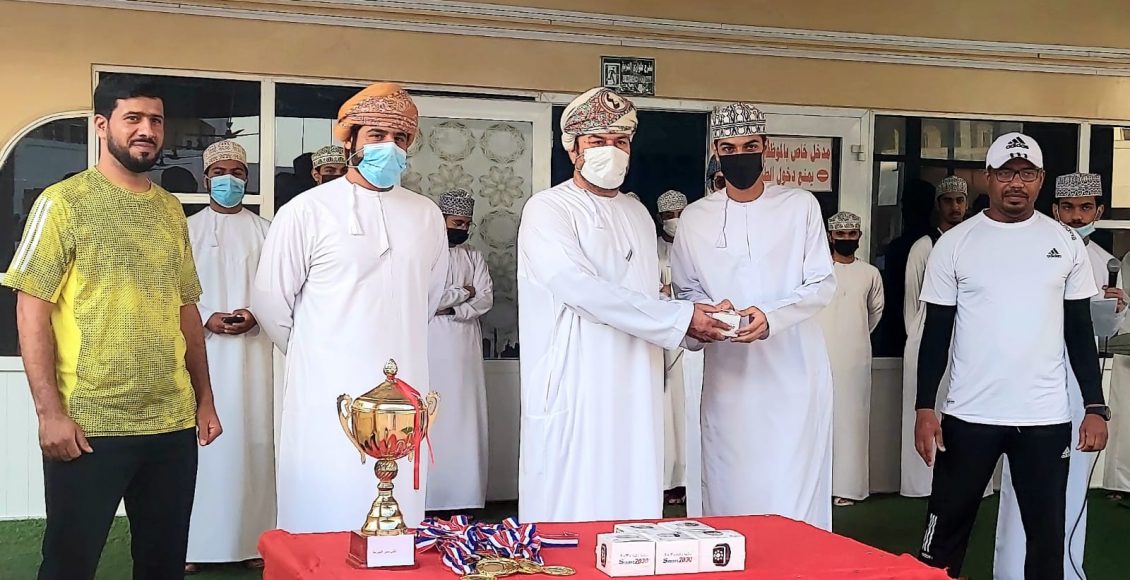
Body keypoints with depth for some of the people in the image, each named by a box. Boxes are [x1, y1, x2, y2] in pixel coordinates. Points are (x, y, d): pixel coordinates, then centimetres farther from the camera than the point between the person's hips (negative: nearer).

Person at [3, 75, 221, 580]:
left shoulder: (171, 210, 12)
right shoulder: (64, 202, -4)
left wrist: (205, 399, 13)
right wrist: (49, 410, -15)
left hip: (173, 424, 5)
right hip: (90, 425, -5)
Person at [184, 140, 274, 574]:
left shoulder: (264, 231, 11)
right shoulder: (187, 230, 9)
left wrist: (254, 315, -11)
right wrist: (206, 319, -11)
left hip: (251, 351, 1)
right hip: (200, 349, 0)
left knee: (251, 438, -2)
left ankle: (252, 540, 3)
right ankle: (193, 542, 1)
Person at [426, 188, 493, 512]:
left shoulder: (473, 257, 12)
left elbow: (486, 299, 3)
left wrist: (450, 307, -11)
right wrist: (463, 292, -4)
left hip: (465, 346, 4)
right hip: (431, 346, -4)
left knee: (465, 418, 2)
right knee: (432, 421, -5)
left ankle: (464, 495, 6)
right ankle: (431, 497, -1)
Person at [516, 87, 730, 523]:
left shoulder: (637, 214, 18)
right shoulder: (547, 210, -5)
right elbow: (583, 290, -19)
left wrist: (700, 322, 3)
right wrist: (681, 317, -18)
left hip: (635, 390, 7)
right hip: (574, 386, -6)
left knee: (633, 503, 7)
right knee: (570, 514, -4)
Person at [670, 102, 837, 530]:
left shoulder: (801, 206, 3)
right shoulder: (696, 217, 8)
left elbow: (823, 285, 0)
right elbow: (686, 293, 14)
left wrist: (772, 317, -18)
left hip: (794, 369, -2)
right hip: (729, 370, 2)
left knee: (796, 492, -5)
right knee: (730, 492, 3)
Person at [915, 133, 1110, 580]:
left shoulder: (1066, 243, 5)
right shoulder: (954, 244, 0)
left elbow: (1079, 330, 8)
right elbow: (937, 332, 2)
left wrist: (1096, 407, 2)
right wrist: (925, 408, -4)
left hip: (1046, 416, 1)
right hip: (969, 414, -1)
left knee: (1047, 534, 8)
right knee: (947, 530, 6)